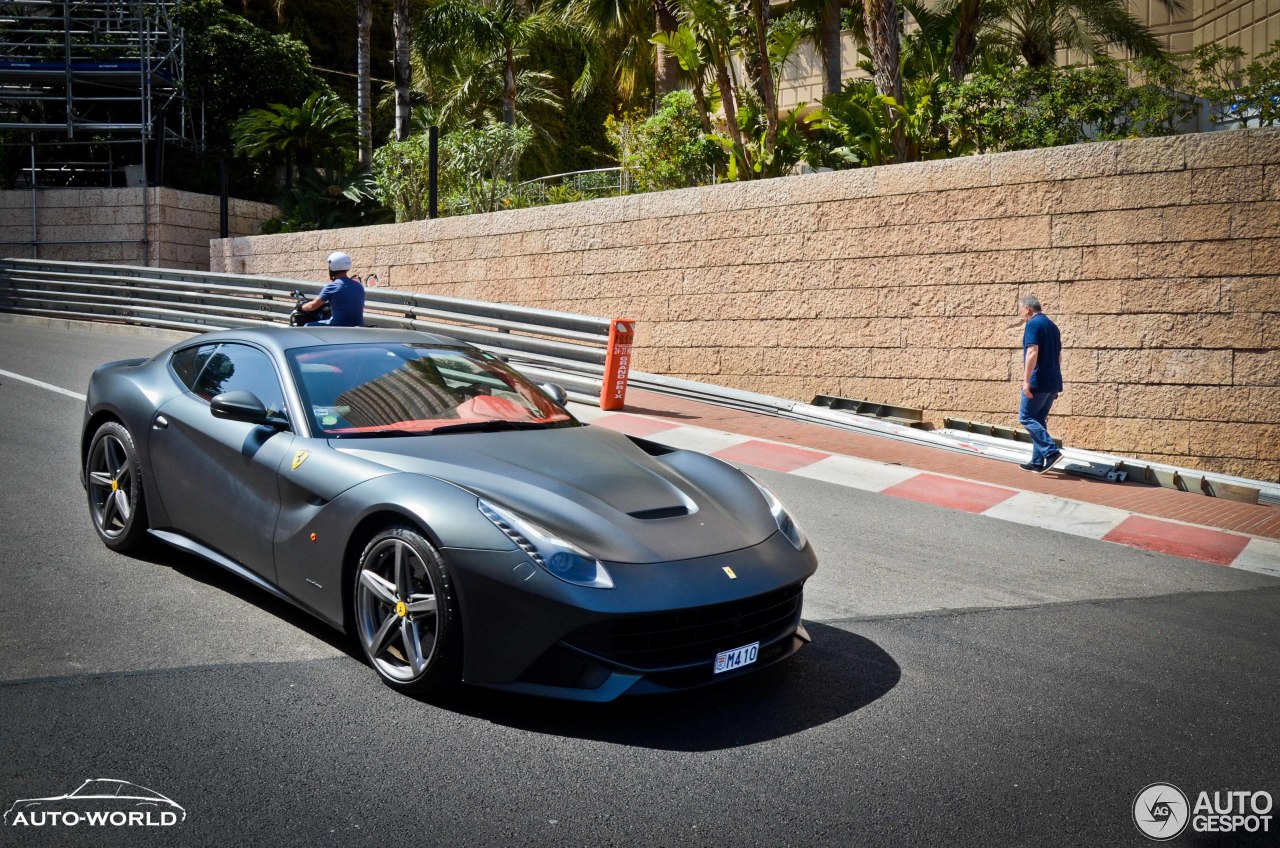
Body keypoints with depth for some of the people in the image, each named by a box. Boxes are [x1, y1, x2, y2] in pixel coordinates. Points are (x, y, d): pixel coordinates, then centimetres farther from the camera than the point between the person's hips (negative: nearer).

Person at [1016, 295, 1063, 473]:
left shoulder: (1033, 324, -11)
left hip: (1038, 382, -9)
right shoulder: (1052, 326, 17)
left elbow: (1032, 353, -21)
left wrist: (1026, 381, -21)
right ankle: (1038, 462, 14)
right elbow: (1058, 356, 21)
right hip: (1052, 383, 9)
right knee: (1039, 420, 13)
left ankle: (1052, 451, -14)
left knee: (1026, 417, -2)